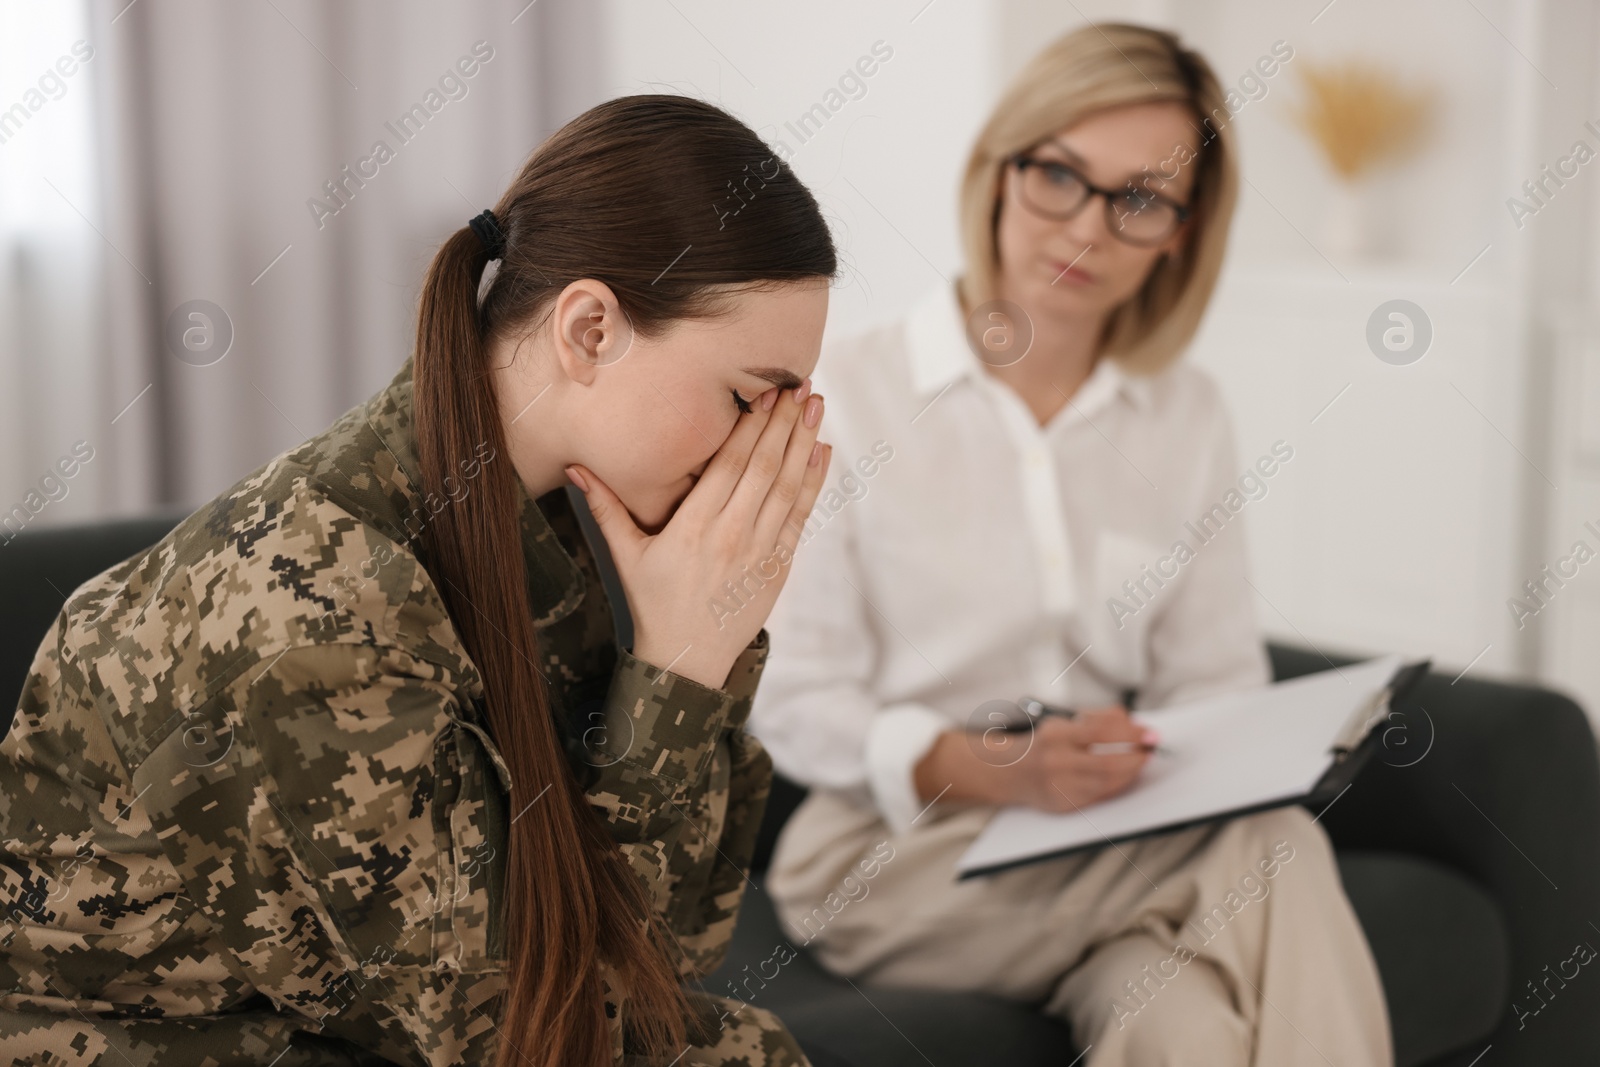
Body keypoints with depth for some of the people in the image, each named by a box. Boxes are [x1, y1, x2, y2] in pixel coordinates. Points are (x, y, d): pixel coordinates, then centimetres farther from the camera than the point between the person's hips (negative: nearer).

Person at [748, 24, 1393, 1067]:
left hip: (1121, 850, 4)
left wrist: (1153, 760, -15)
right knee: (1274, 851, -29)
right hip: (893, 849, -3)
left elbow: (1218, 685, 9)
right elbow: (795, 703, -6)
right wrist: (989, 769, -23)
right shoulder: (845, 392, -3)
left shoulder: (1190, 420, 10)